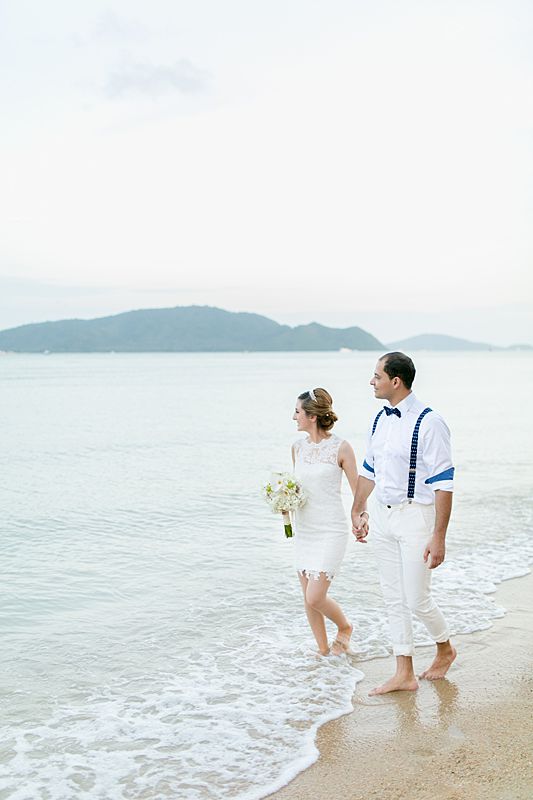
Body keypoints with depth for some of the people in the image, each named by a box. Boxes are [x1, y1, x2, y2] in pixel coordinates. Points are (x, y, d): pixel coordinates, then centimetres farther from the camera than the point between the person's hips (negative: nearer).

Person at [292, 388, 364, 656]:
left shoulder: (340, 448, -10)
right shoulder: (298, 446, 6)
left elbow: (358, 489, -4)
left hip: (331, 531, -6)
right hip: (303, 530, 6)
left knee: (315, 597, -10)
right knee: (308, 597, 9)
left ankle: (344, 627, 19)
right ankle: (323, 649, 26)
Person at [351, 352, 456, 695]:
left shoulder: (429, 422, -17)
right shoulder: (380, 419, 7)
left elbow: (443, 484, -18)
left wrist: (439, 537, -20)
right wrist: (357, 511, 23)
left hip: (416, 516, -7)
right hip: (383, 516, 7)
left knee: (417, 600, 0)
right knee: (393, 598, 11)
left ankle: (445, 648, 30)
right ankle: (405, 674, 22)